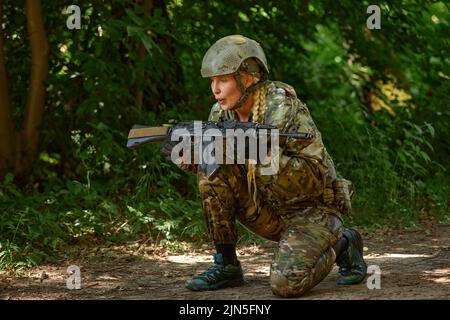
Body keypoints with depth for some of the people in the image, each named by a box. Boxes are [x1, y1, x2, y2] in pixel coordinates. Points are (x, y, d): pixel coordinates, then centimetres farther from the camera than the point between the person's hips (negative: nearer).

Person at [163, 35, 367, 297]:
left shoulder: (285, 111, -23)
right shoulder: (222, 114, -3)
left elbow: (318, 177, -27)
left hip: (311, 211, -6)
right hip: (267, 212, 6)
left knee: (287, 283, -29)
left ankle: (342, 244, 3)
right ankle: (226, 265, -5)